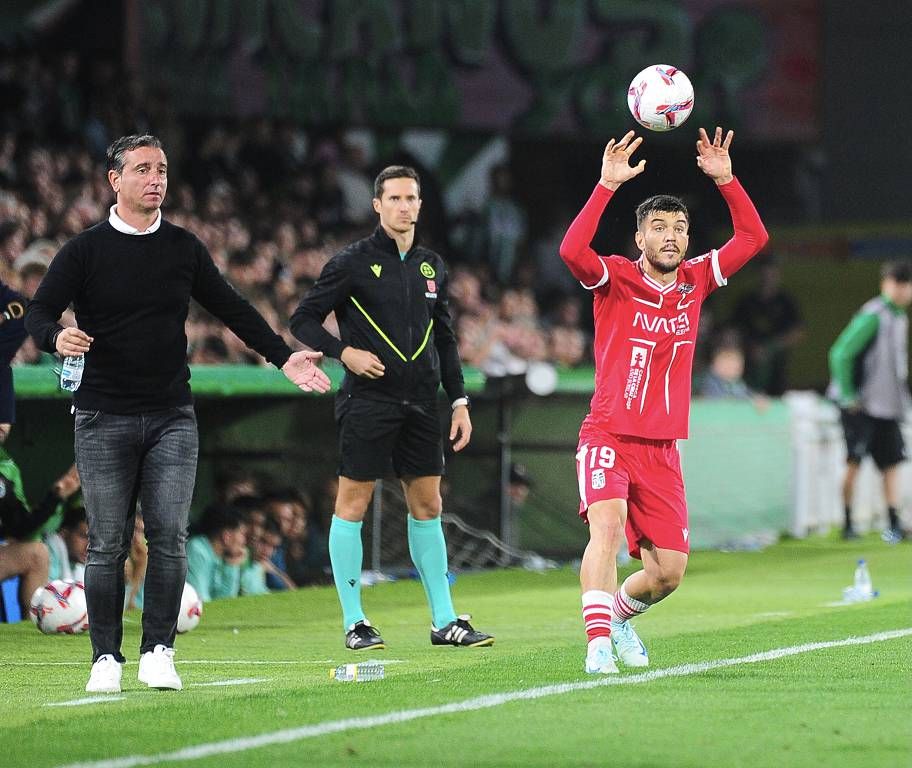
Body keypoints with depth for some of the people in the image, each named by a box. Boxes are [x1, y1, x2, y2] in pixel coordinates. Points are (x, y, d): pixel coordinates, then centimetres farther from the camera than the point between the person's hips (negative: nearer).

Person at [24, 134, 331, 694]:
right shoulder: (85, 250, 1)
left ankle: (158, 651, -1)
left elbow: (232, 309, 18)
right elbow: (39, 312, -4)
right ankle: (107, 658, 6)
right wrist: (57, 337, -27)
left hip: (172, 417, 2)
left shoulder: (184, 248, 10)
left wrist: (284, 357, 12)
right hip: (103, 417, -2)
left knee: (170, 535, -8)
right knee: (108, 543, -1)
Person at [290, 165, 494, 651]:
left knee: (427, 505, 7)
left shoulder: (431, 266, 13)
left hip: (420, 404, 5)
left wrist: (459, 401, 13)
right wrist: (344, 352, -16)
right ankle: (354, 622, 3)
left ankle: (444, 620, 12)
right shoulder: (353, 262, -3)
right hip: (367, 402, -5)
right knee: (353, 503, -3)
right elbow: (303, 320, -1)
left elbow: (445, 338, 19)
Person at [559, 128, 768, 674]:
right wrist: (607, 185, -29)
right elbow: (573, 250, -26)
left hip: (662, 449, 4)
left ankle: (620, 614, 34)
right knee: (607, 525, -30)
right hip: (609, 437, -4)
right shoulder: (616, 278, -6)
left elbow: (753, 237, 6)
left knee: (667, 573, 4)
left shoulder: (695, 281, 7)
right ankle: (599, 642, -33)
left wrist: (725, 179, -4)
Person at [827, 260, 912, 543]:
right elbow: (840, 354, -19)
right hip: (861, 406, -8)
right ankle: (847, 523, 4)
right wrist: (848, 396, -16)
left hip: (888, 406, 8)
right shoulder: (873, 316, -16)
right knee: (854, 462, -3)